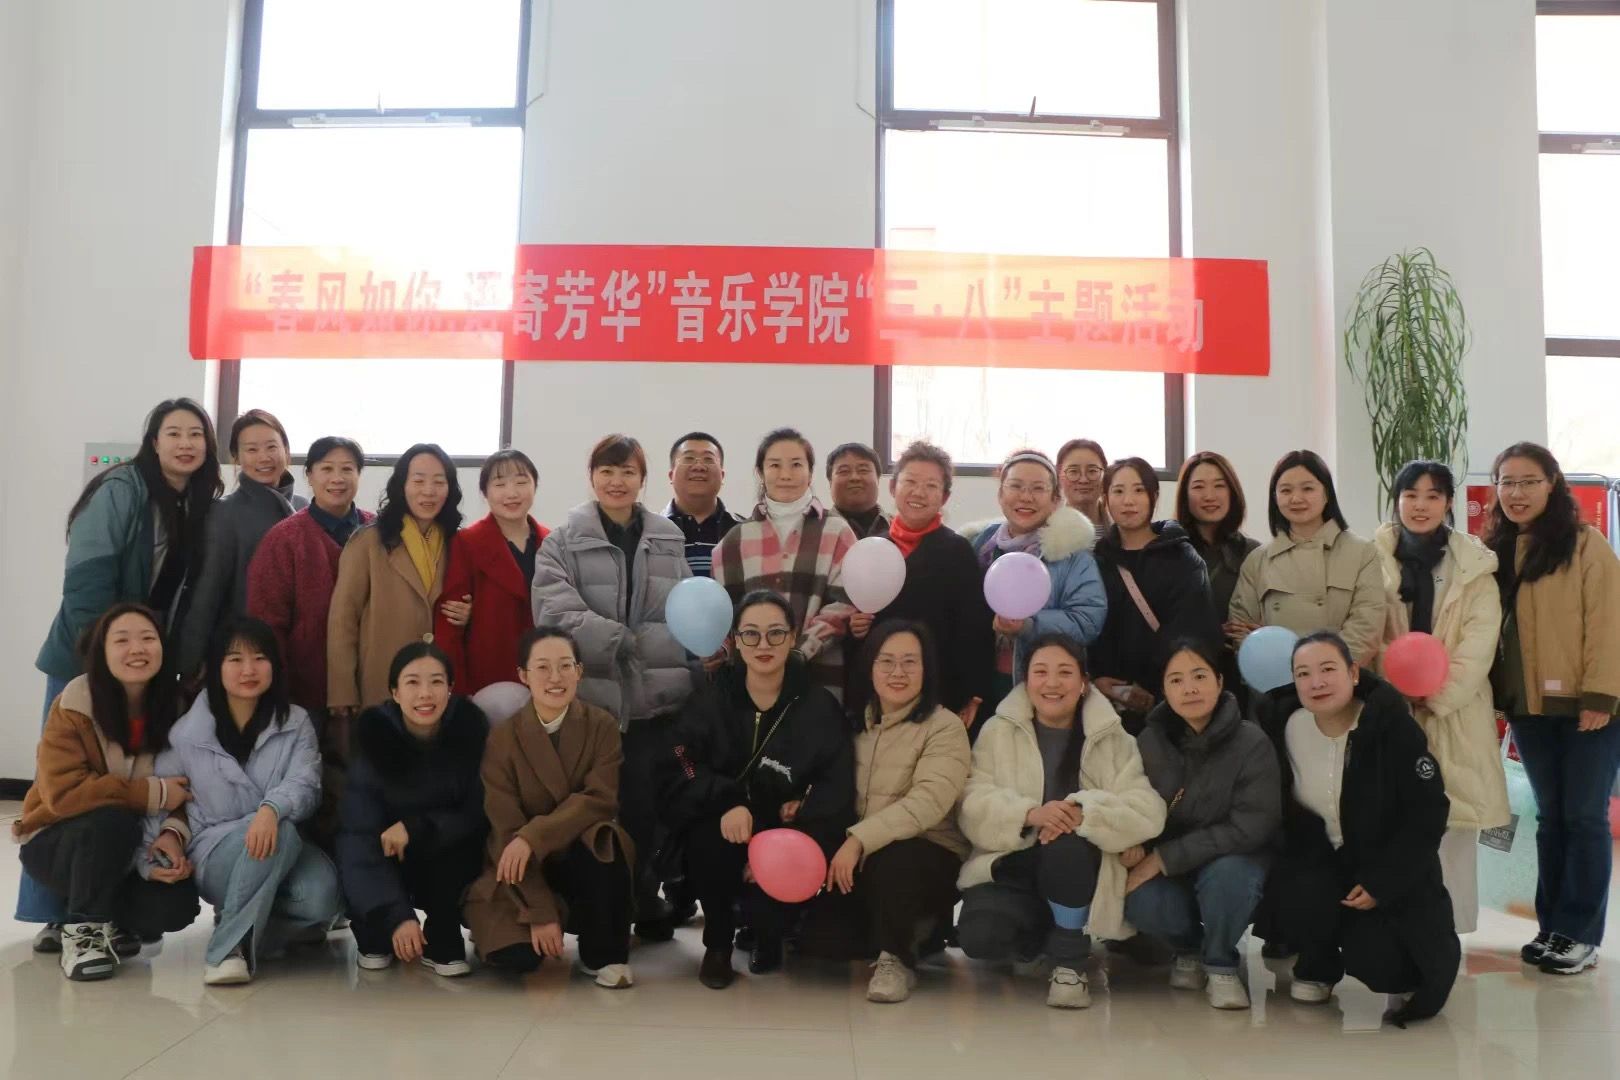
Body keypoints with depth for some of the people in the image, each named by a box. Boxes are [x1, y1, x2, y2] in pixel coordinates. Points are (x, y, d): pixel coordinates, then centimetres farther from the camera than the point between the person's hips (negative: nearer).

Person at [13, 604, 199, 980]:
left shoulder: (176, 708, -7)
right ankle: (82, 929, -13)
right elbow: (62, 791, -27)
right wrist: (152, 793, -28)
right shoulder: (74, 706, -18)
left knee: (177, 904, -24)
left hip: (130, 851, 3)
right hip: (57, 843, -3)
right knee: (114, 819, -36)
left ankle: (109, 921, 10)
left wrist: (173, 832, -27)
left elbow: (190, 789, -6)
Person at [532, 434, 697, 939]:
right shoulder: (563, 542, 1)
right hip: (589, 698, -2)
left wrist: (694, 676, -2)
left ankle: (645, 903, 24)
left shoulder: (670, 542, 11)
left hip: (656, 699, 2)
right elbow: (558, 612, -12)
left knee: (645, 806, 7)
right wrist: (628, 642, -18)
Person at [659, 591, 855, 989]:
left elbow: (837, 788, -10)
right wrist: (727, 802, -32)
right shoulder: (712, 698, 0)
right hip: (721, 836, 1)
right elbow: (677, 770, -11)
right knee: (708, 839, -32)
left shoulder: (820, 706, -3)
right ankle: (717, 944, -3)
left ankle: (768, 935, 12)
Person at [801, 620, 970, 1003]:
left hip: (929, 859, -5)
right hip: (858, 859, 5)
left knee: (891, 860, -38)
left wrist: (860, 840, -32)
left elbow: (927, 803, -24)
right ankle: (910, 929, 10)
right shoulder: (854, 721, 9)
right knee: (810, 931, -15)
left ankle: (897, 956, -10)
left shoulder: (945, 727, -10)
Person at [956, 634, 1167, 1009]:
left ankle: (1070, 961, -11)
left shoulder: (1113, 738, 1)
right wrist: (1029, 814, -29)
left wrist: (1083, 814, -31)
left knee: (1068, 842, -35)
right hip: (1012, 869, 1)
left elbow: (1146, 813, -13)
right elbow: (974, 808, -9)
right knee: (979, 935, -28)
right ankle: (1046, 937, 8)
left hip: (1078, 871, -1)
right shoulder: (997, 731, 3)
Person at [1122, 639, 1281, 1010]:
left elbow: (1251, 827, -22)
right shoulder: (1149, 740, -6)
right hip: (1164, 866, 2)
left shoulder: (1252, 742, -17)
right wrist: (1134, 843, -23)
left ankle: (1221, 965, -4)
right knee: (1138, 903, -29)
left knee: (1225, 875, -37)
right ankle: (1188, 947, 9)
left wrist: (1165, 858, -26)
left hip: (1233, 859, -2)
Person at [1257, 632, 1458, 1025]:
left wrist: (1381, 884, -19)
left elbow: (1428, 814, -15)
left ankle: (1408, 964, 18)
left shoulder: (1393, 726, -18)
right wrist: (1295, 863, -10)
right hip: (1319, 859, 2)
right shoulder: (1284, 726, -10)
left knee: (1374, 965, -21)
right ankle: (1316, 966, 5)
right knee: (1302, 901, -30)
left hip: (1391, 871, -2)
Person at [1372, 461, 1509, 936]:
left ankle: (1448, 925, 10)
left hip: (1455, 710, 0)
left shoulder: (1475, 565, 4)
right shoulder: (1375, 558, 4)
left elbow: (1480, 639, -4)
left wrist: (1438, 695, -13)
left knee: (1452, 817, 0)